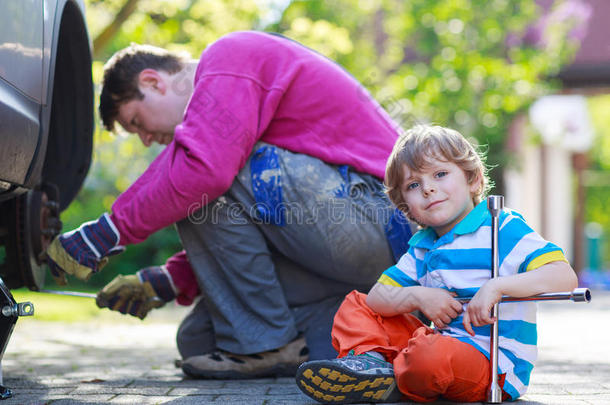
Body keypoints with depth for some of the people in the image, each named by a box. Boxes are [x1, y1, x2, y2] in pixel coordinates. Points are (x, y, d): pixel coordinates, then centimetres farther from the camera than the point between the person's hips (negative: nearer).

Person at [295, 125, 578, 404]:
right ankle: (370, 358, -17)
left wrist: (496, 286, -30)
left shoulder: (503, 229, -7)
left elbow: (565, 277, -19)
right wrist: (418, 297, -10)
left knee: (429, 356, -41)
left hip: (493, 366, -8)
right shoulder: (421, 246, 15)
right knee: (356, 305, 12)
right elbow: (378, 296, 11)